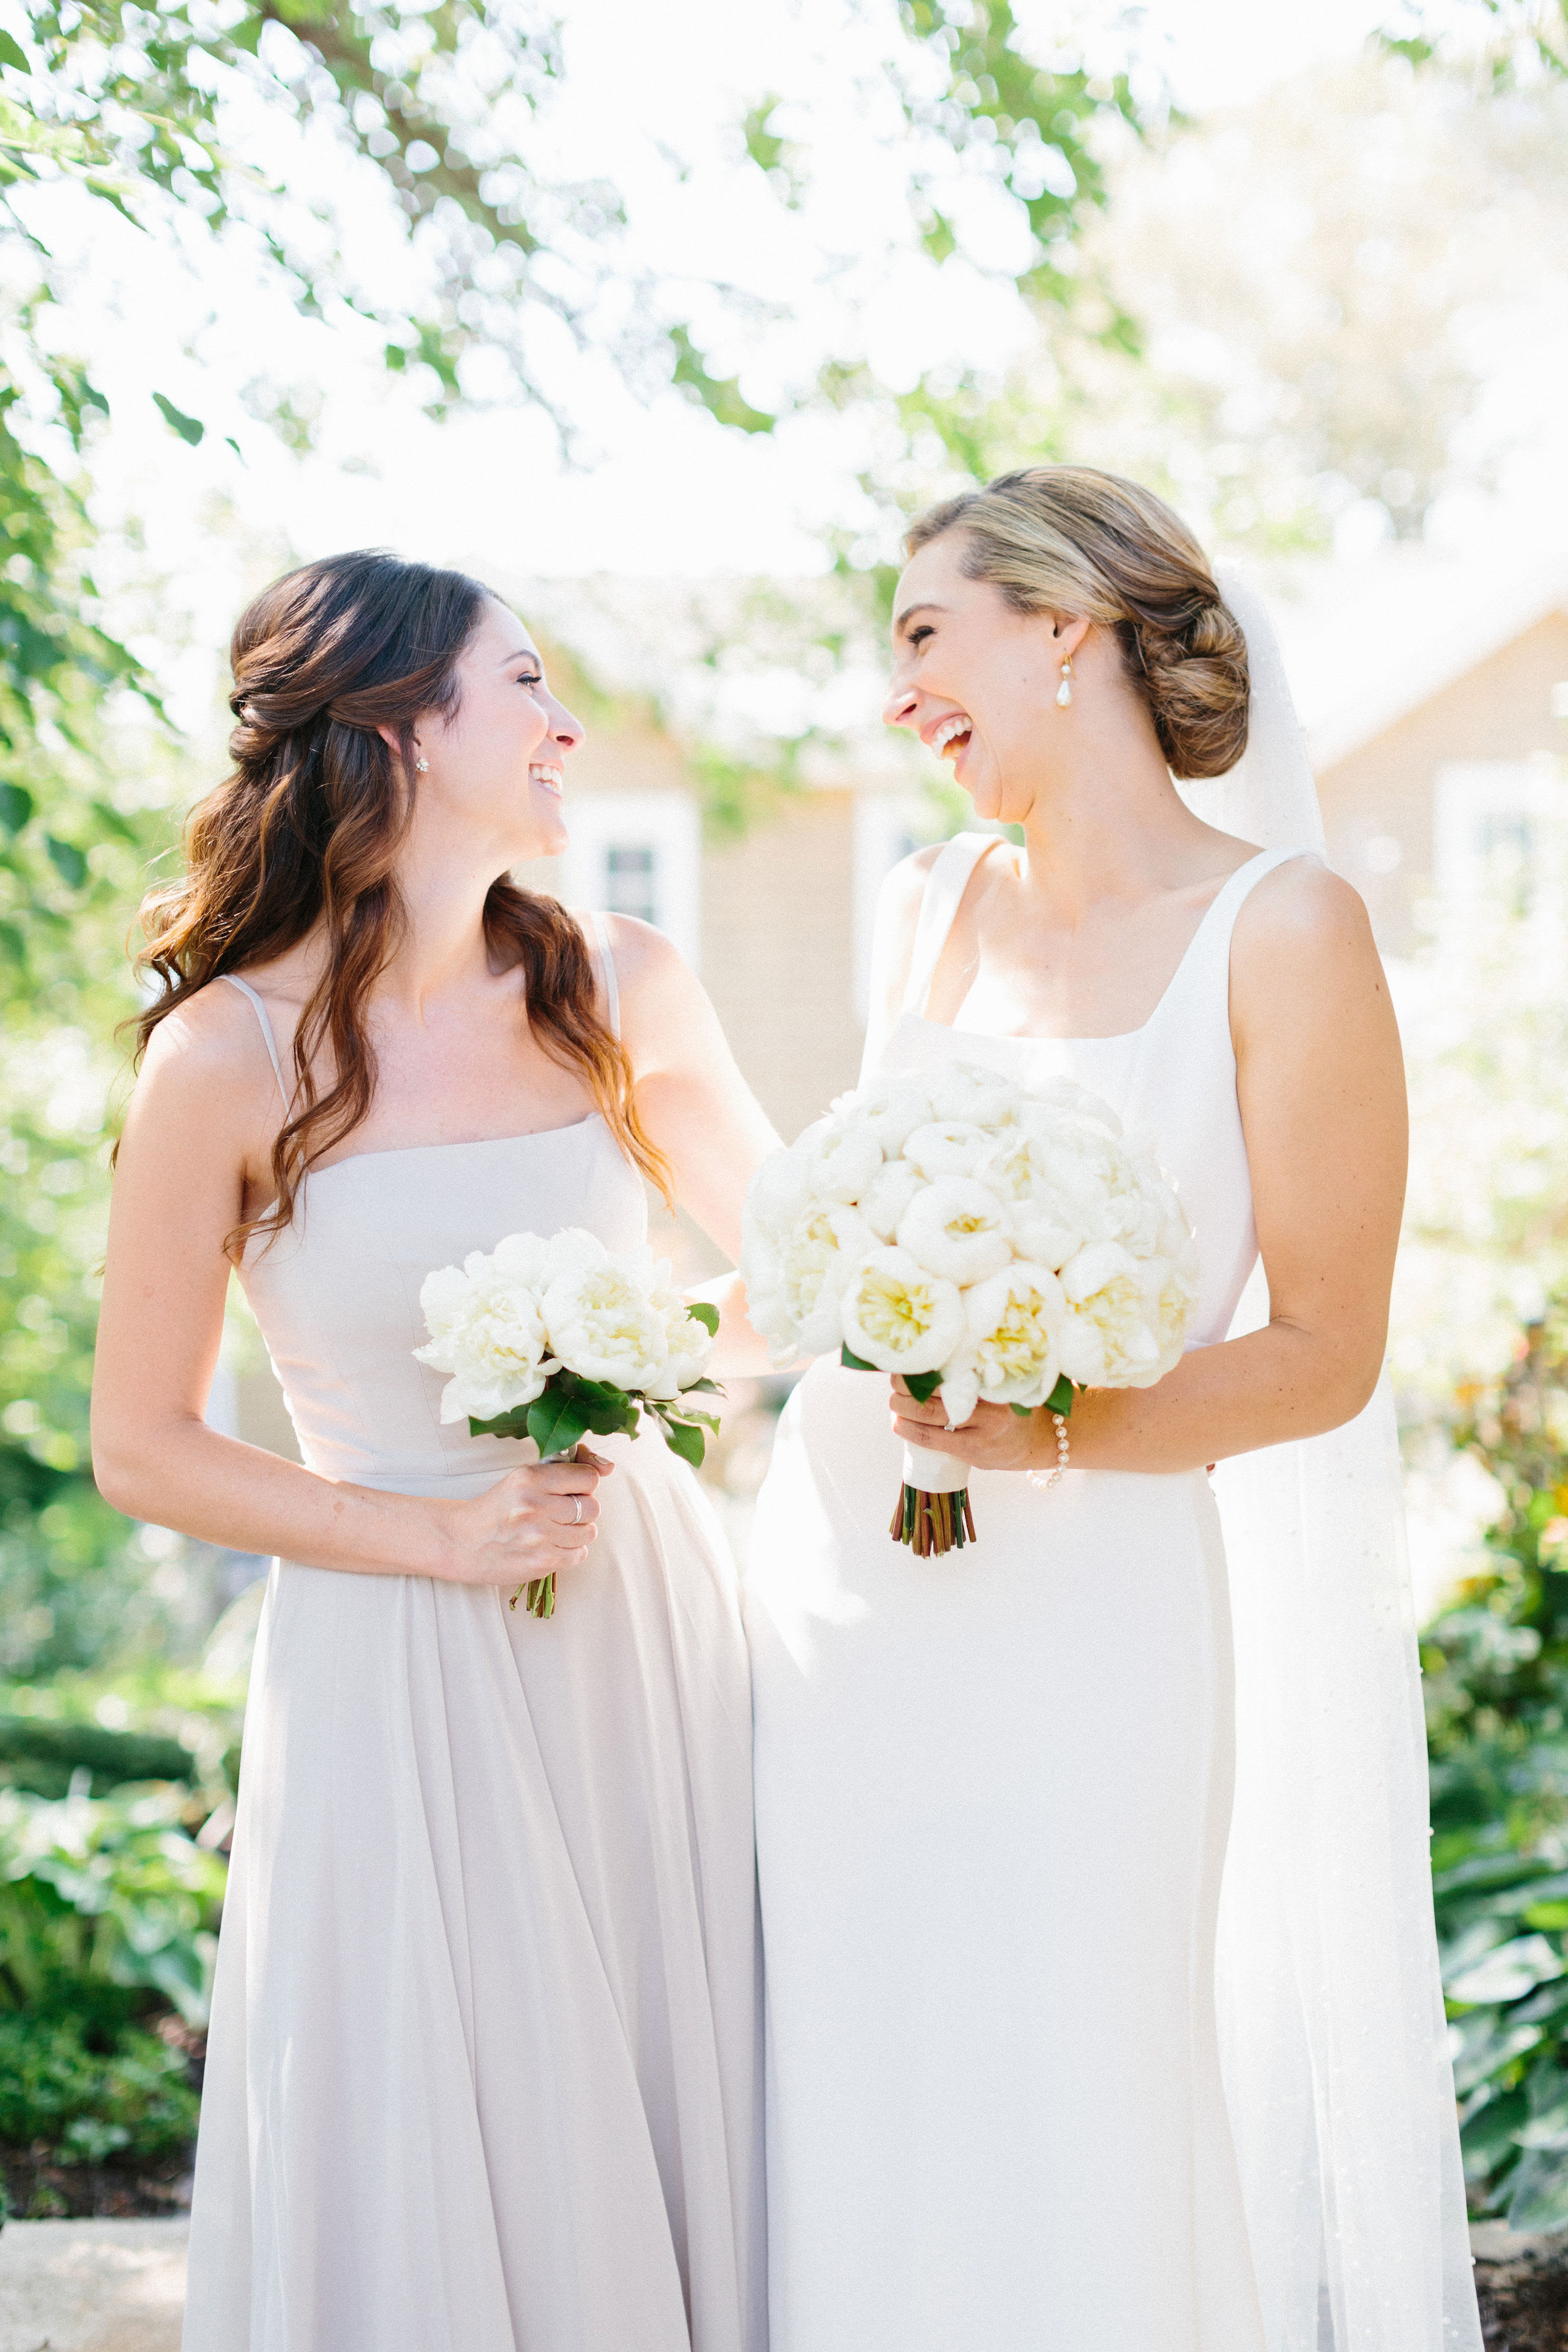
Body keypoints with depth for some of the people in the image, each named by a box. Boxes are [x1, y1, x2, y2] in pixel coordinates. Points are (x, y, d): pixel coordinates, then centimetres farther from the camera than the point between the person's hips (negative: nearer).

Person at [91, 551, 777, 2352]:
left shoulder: (618, 994, 2)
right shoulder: (232, 1057, -11)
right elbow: (140, 1452, -5)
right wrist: (444, 1537, -13)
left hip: (648, 1641, 4)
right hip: (401, 1688, -4)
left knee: (675, 2163, 13)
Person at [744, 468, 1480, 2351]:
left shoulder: (1279, 927, -8)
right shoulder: (928, 905, 10)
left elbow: (1324, 1354, -9)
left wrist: (1055, 1433, -22)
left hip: (1078, 1613, -5)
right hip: (836, 1588, 5)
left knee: (1064, 2158, 2)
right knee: (854, 2154, 10)